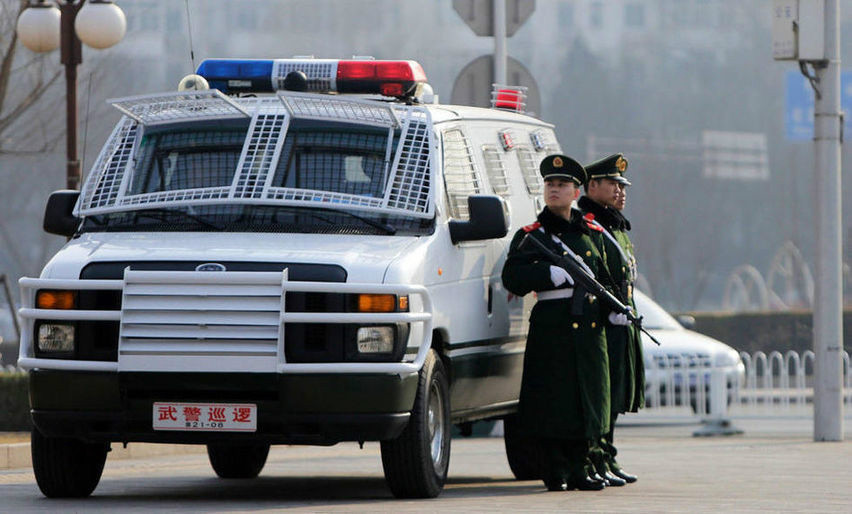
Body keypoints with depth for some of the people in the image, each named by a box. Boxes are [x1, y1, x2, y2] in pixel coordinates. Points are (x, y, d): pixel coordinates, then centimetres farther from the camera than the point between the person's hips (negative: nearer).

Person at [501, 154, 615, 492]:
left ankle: (578, 468, 14)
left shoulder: (591, 234, 16)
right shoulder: (531, 236, 2)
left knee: (586, 400, 6)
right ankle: (556, 471, 2)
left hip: (589, 328, 5)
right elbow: (512, 277, -11)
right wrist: (557, 274, -20)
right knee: (554, 401, -6)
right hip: (552, 329, -5)